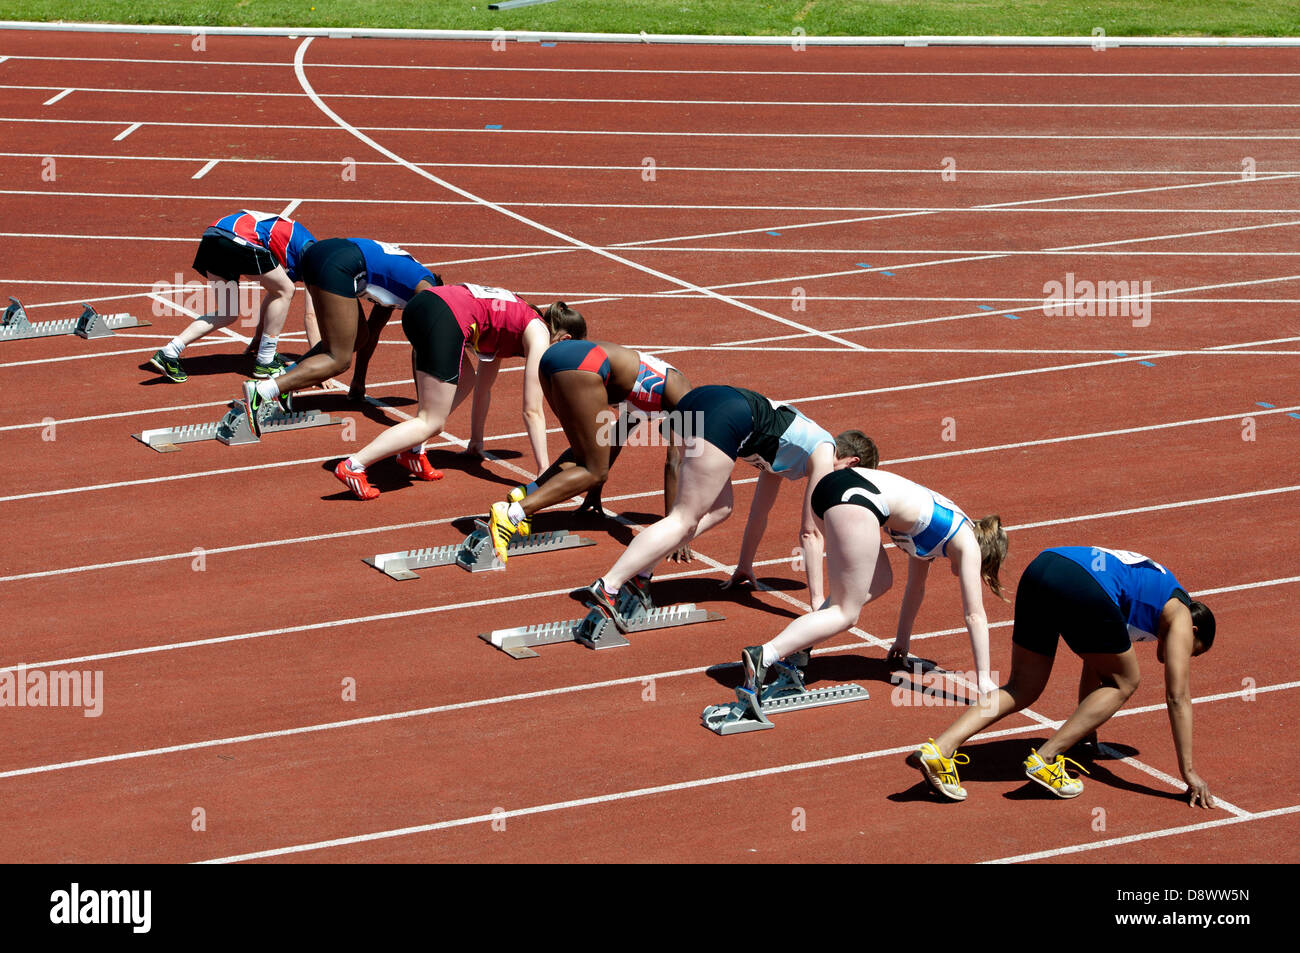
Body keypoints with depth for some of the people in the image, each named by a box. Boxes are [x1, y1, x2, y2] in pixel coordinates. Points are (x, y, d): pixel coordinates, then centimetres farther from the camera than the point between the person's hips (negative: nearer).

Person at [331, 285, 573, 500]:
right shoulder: (539, 334, 13)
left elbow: (483, 388, 44)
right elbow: (532, 411, 9)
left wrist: (476, 438, 52)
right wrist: (543, 470, 12)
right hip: (445, 321, -8)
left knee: (465, 381, 29)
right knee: (432, 423, 0)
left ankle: (413, 451, 16)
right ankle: (353, 466, -10)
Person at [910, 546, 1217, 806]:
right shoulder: (1180, 617, 20)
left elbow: (1094, 667, 48)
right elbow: (1178, 697, 15)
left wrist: (1085, 732, 57)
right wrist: (1188, 772, 20)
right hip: (1083, 587, -7)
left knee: (1022, 689, 15)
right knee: (1123, 683, 14)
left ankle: (939, 749, -3)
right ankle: (1045, 761, 3)